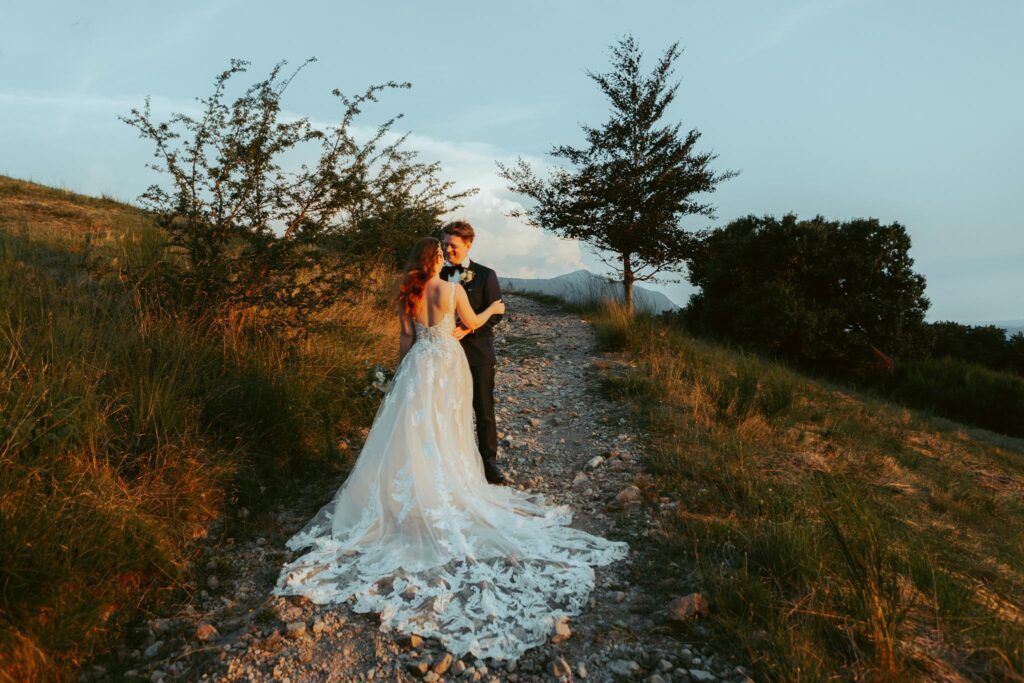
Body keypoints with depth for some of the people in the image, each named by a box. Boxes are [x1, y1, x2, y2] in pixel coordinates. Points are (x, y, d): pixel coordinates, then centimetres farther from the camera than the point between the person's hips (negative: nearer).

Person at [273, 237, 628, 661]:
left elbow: (406, 337, 4)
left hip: (420, 364, 2)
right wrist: (493, 309, 24)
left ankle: (415, 494, 15)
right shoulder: (453, 289, -10)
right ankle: (448, 488, 22)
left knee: (415, 428, 9)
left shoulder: (408, 295, -1)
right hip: (448, 364, -2)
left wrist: (403, 374, 15)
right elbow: (471, 323, 4)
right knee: (446, 430, 10)